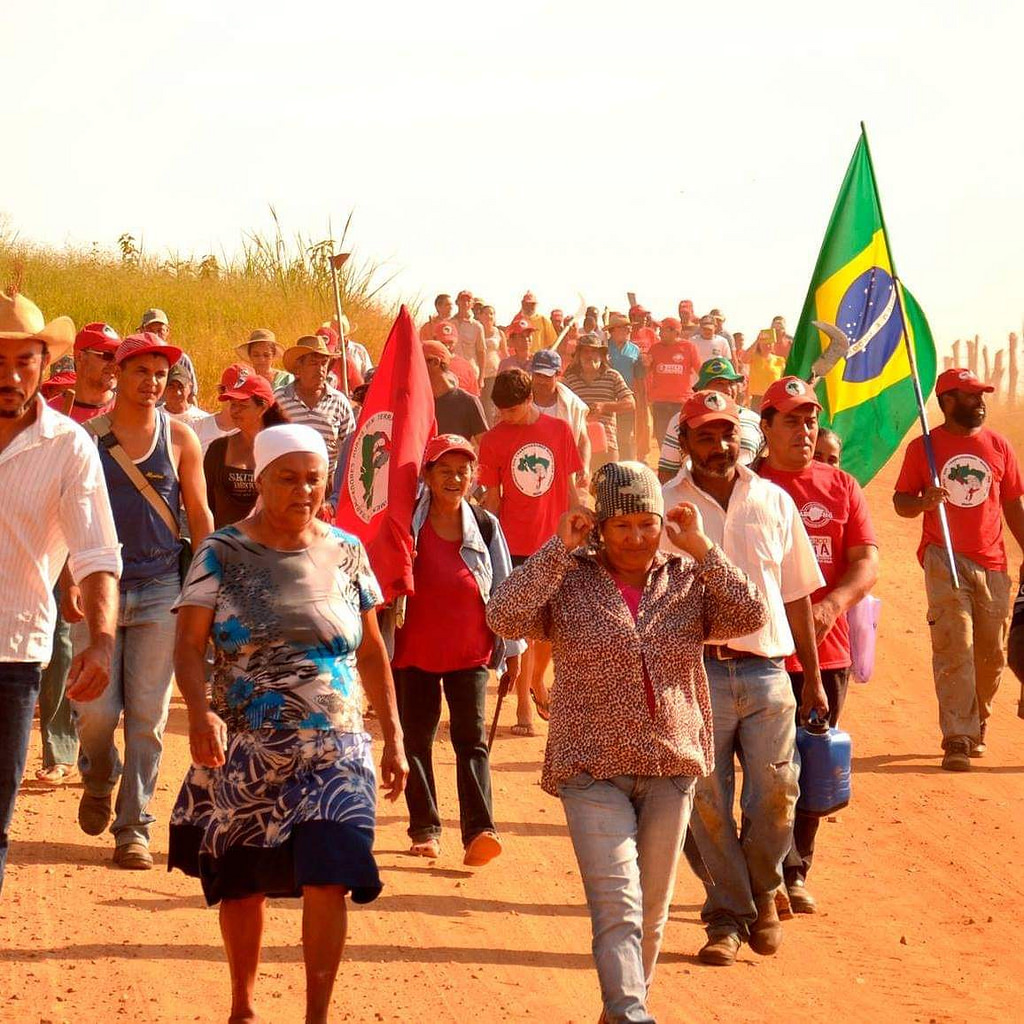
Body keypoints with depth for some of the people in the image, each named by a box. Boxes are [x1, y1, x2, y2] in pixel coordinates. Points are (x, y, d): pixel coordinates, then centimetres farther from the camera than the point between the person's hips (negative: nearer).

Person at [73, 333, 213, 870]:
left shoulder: (179, 438, 4)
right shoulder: (87, 437, 3)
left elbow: (199, 516, 8)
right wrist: (70, 582, -8)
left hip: (160, 589, 0)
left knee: (147, 715, 0)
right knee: (96, 710, -5)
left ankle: (133, 826, 9)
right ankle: (98, 781, 28)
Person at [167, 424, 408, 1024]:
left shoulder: (345, 553, 5)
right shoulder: (223, 553, -1)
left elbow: (372, 653, 12)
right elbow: (189, 645, -8)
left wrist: (394, 739, 10)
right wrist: (201, 711, -26)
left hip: (333, 750, 1)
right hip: (243, 752, 0)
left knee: (328, 882, -12)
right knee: (243, 886, 9)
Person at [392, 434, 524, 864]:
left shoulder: (485, 527, 2)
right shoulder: (407, 525, -3)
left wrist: (513, 649, 10)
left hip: (470, 654, 0)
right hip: (414, 652, 0)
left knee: (472, 739, -8)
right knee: (415, 740, 6)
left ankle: (479, 830, -16)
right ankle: (425, 829, 17)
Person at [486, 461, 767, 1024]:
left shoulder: (689, 579, 5)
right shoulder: (567, 581, -2)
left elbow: (750, 616, -9)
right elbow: (503, 618, -18)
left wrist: (700, 548, -11)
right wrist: (559, 548, -17)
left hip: (671, 768, 3)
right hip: (593, 770, -3)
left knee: (652, 912, 13)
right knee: (617, 907, -14)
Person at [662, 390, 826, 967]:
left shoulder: (774, 503, 10)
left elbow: (796, 595, 15)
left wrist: (813, 677, 14)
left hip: (767, 671, 2)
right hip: (697, 673, -2)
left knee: (776, 798, 0)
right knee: (708, 803, 2)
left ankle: (763, 896, 24)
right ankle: (727, 916, 14)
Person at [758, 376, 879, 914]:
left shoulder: (841, 486, 10)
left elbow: (867, 561, 3)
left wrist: (832, 604, -15)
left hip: (827, 651, 4)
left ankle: (793, 876, 21)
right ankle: (778, 873, 3)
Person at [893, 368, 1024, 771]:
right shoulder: (923, 447, 1)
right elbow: (901, 501, 4)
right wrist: (923, 501, -19)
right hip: (944, 560, -3)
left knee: (992, 653, 8)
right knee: (955, 647, -13)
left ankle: (978, 726, 28)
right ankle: (957, 739, -13)